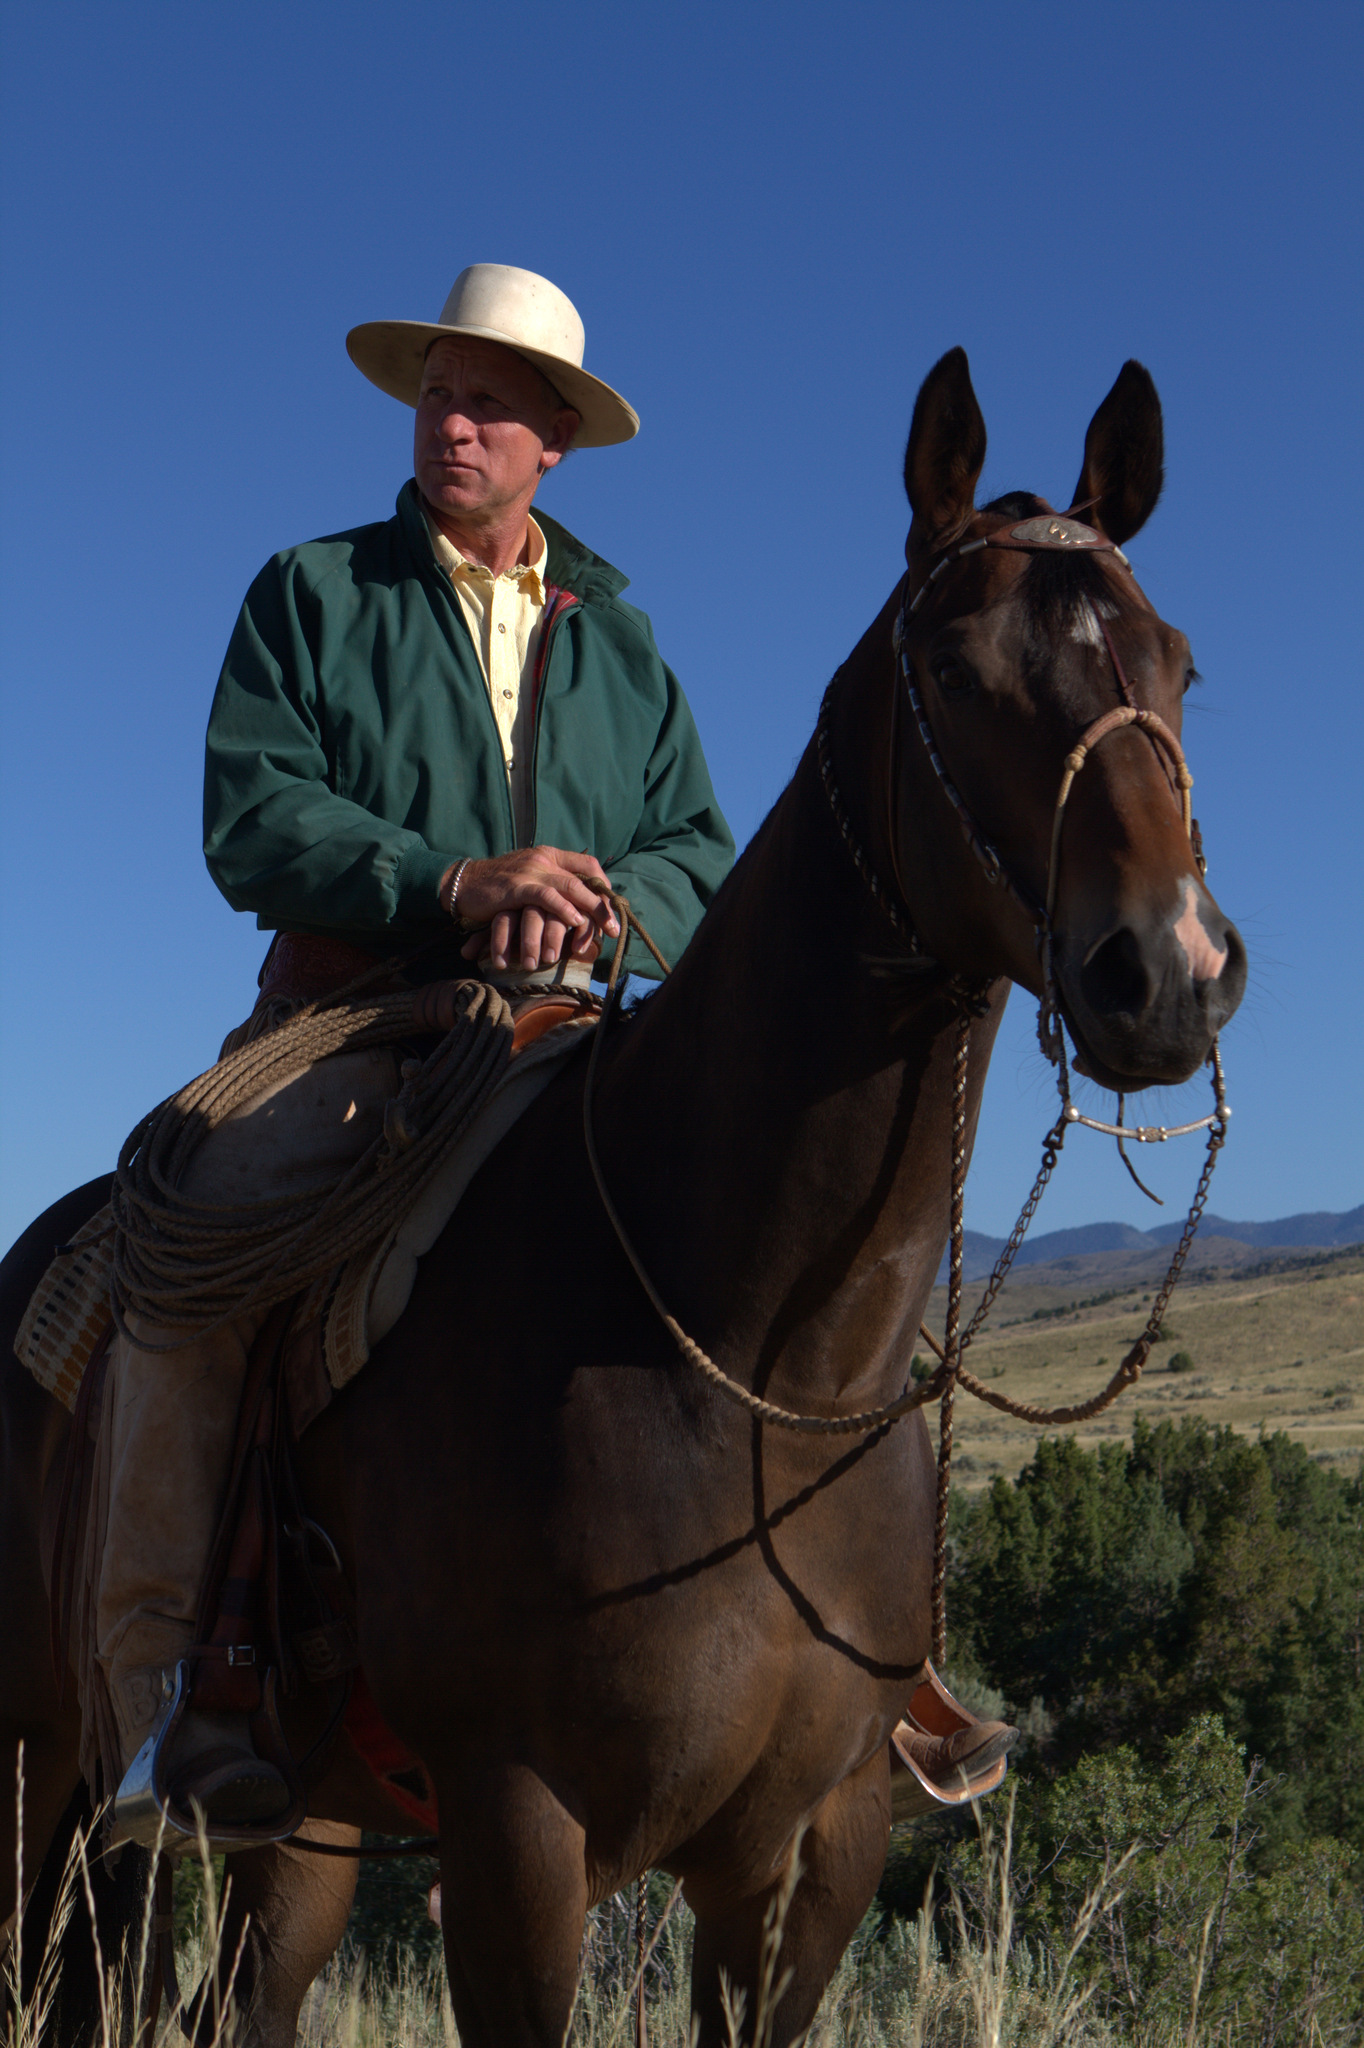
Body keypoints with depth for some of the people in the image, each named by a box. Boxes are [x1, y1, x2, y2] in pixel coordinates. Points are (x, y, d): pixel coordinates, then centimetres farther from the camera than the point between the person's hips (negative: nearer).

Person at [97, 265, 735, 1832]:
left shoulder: (617, 639, 20)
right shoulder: (313, 594, 11)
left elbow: (699, 853, 12)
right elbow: (250, 818, -3)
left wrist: (605, 903, -13)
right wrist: (454, 883, -17)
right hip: (353, 1021, -3)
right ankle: (158, 1665, -21)